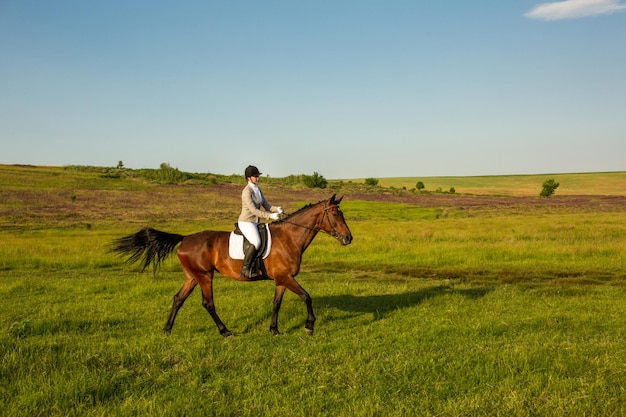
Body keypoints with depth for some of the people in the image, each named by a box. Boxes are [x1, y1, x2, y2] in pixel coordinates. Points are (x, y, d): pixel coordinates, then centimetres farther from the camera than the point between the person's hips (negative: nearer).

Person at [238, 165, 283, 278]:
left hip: (256, 223, 9)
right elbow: (253, 210, -22)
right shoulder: (247, 191, -16)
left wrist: (277, 209, -9)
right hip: (246, 222, -9)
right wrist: (270, 216, -27)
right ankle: (245, 269, -21)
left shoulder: (258, 190, 11)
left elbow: (266, 206, 11)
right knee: (256, 242, -29)